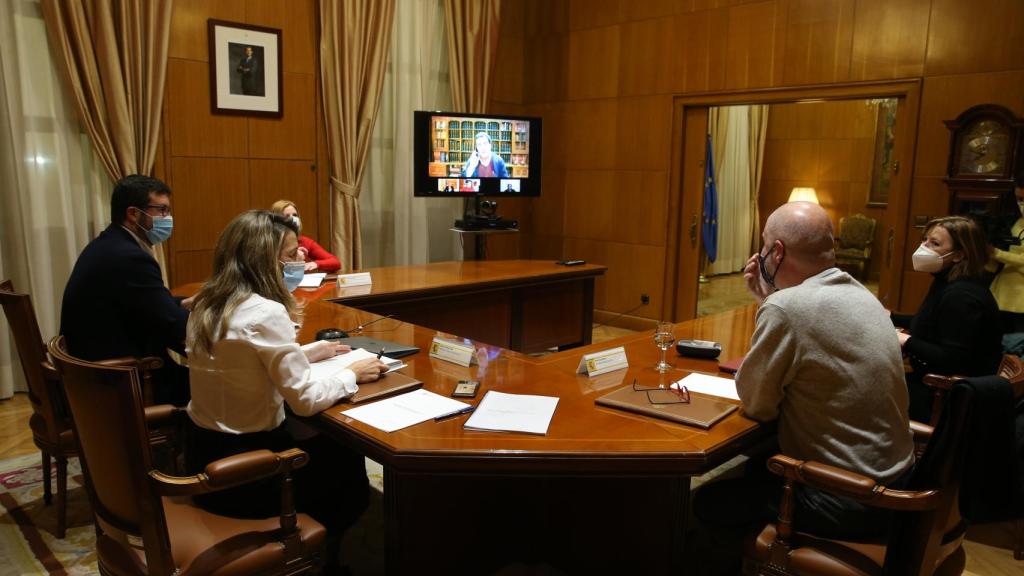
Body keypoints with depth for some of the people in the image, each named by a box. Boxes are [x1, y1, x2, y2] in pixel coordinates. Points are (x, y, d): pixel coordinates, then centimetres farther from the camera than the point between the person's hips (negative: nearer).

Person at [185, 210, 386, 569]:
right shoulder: (266, 313, -26)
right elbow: (305, 399, -24)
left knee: (328, 448, 27)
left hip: (206, 457, 8)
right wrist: (351, 374, -7)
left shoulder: (206, 304, 1)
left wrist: (315, 351, 13)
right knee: (349, 466, 17)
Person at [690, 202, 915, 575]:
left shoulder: (788, 306, -25)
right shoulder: (858, 294, 3)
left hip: (847, 501, -9)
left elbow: (755, 404, -14)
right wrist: (766, 298, 9)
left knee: (708, 504, 8)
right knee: (757, 466, 28)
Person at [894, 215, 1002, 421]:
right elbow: (932, 324, 24)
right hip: (940, 382, 10)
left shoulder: (962, 296, -25)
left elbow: (953, 362, -30)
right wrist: (891, 318, 14)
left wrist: (908, 343, -22)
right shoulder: (947, 283, 8)